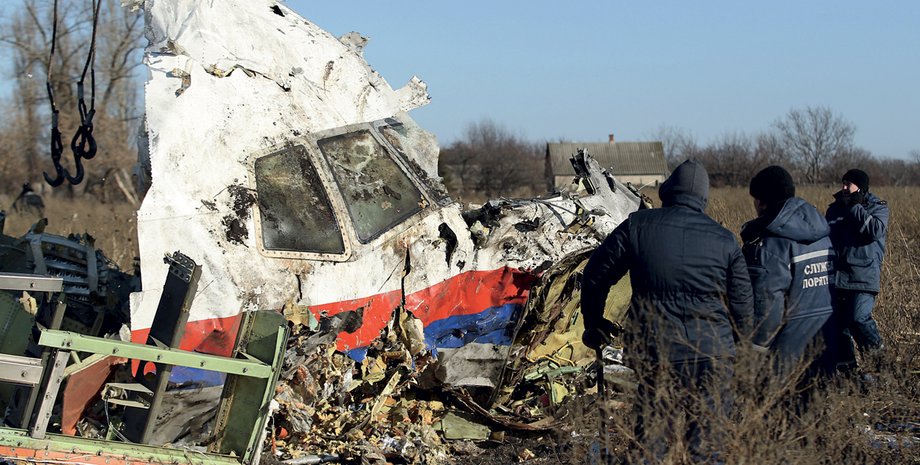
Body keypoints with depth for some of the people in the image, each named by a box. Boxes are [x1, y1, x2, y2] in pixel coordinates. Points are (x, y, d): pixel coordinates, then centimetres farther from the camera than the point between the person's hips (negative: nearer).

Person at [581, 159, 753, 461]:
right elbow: (742, 303, 6)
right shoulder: (724, 241, 3)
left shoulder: (637, 226, 2)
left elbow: (596, 275, 7)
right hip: (711, 352, 0)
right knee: (708, 437, 7)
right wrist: (734, 343, 23)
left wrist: (594, 325, 20)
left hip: (651, 349, 0)